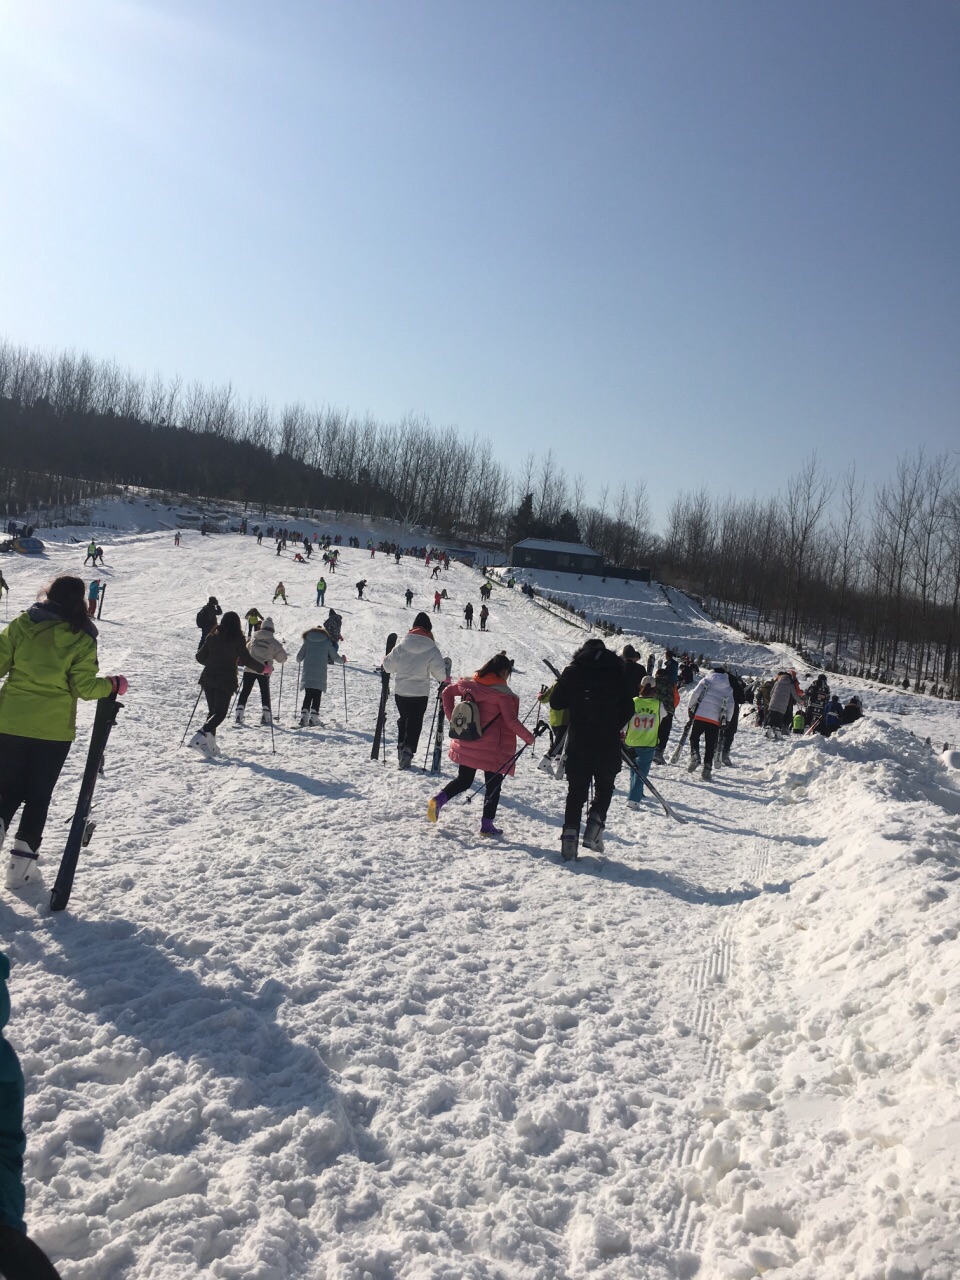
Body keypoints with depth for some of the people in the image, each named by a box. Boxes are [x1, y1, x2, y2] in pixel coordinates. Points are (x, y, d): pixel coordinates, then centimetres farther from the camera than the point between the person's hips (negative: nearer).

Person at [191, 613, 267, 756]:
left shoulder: (213, 636, 6)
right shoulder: (236, 638, -7)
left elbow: (200, 657, 10)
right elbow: (246, 659, -7)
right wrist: (264, 668, 7)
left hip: (208, 678, 5)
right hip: (226, 680, -5)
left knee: (212, 711, 14)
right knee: (220, 712, -2)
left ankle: (209, 744, 6)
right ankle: (200, 736, -23)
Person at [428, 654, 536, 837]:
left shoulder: (470, 683, 2)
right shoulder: (502, 692, -15)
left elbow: (447, 692, 11)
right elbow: (511, 721, -14)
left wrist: (452, 718, 15)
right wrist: (527, 736, -1)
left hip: (466, 744, 5)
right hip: (492, 748, -5)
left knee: (463, 780, 19)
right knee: (493, 784, 11)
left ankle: (439, 798, -4)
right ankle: (487, 824, 11)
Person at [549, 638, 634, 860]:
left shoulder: (572, 671, 1)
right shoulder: (616, 672, 1)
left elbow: (556, 703, 2)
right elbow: (628, 708, 0)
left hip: (578, 742, 1)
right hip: (608, 743, -1)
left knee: (576, 791, 9)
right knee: (605, 787, 15)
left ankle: (570, 835, 1)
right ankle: (594, 829, -2)